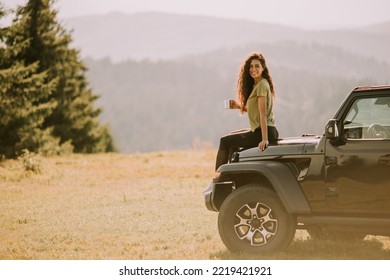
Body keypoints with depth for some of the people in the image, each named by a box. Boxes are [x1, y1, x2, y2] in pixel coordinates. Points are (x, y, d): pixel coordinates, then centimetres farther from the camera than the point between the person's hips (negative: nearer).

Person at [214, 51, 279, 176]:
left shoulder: (261, 85, -14)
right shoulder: (255, 85, 15)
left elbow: (263, 114, -21)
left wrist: (264, 139, -26)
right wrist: (239, 106, 5)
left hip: (263, 132, -10)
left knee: (225, 141, -3)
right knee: (233, 140, 28)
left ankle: (218, 175, 5)